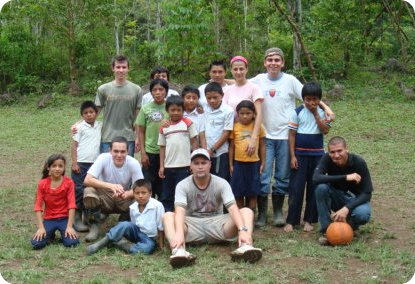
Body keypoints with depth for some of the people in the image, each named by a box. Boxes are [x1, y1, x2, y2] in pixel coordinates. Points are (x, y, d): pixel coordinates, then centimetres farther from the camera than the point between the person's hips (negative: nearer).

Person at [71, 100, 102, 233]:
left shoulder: (100, 126, 9)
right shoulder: (80, 127, -1)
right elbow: (74, 145, -3)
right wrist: (74, 163, -9)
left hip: (95, 164, 4)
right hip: (81, 163, -4)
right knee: (79, 190, -1)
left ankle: (88, 218, 19)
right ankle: (77, 219, 5)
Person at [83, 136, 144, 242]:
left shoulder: (133, 163, -19)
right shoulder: (103, 158, -21)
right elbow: (87, 180, -30)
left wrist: (127, 193, -43)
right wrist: (111, 186, -45)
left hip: (124, 200, 1)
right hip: (105, 197, -1)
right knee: (89, 192, -31)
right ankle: (95, 226, -9)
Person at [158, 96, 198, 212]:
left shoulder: (188, 124, -1)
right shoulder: (164, 127, 6)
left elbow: (194, 142, 1)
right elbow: (162, 147, 9)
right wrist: (161, 166, 5)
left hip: (184, 166, -3)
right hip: (168, 166, 3)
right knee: (166, 196, 10)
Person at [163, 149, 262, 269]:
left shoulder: (221, 183, -6)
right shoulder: (183, 185, -8)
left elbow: (233, 208, -19)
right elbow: (180, 211, -24)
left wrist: (242, 230, -38)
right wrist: (179, 233, -45)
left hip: (216, 224, 1)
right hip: (193, 225, -1)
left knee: (247, 212, -20)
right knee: (168, 216, -28)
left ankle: (245, 247, -46)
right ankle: (179, 250, -55)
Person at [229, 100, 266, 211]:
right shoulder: (235, 127, 0)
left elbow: (262, 146, 6)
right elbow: (231, 147, 5)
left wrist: (263, 163, 3)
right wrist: (231, 164, 4)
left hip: (254, 163, 0)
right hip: (238, 163, 0)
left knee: (252, 193, 8)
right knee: (238, 193, 8)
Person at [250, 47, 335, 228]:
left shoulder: (290, 80, -1)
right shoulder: (259, 80, 4)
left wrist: (326, 107, -14)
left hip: (285, 136, 0)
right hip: (265, 136, 0)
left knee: (283, 177, 8)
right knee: (263, 177, -2)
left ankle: (278, 211, 24)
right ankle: (261, 213, 11)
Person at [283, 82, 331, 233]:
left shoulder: (322, 112, 3)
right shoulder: (297, 112, -3)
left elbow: (325, 130, -11)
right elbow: (291, 134, -3)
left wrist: (316, 114, -13)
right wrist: (292, 156, -8)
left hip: (317, 154, 2)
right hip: (300, 154, -2)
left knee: (314, 188, 6)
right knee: (295, 188, -2)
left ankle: (309, 220, 17)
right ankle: (291, 220, 5)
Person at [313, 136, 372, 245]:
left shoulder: (359, 162, -22)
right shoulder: (327, 159, -18)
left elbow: (367, 193, -21)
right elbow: (316, 178, -34)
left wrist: (347, 208, -35)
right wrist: (345, 177, -38)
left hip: (355, 199, -2)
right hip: (336, 198, 2)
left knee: (362, 214, -35)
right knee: (321, 187, -29)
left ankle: (351, 225, 3)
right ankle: (326, 229, -16)